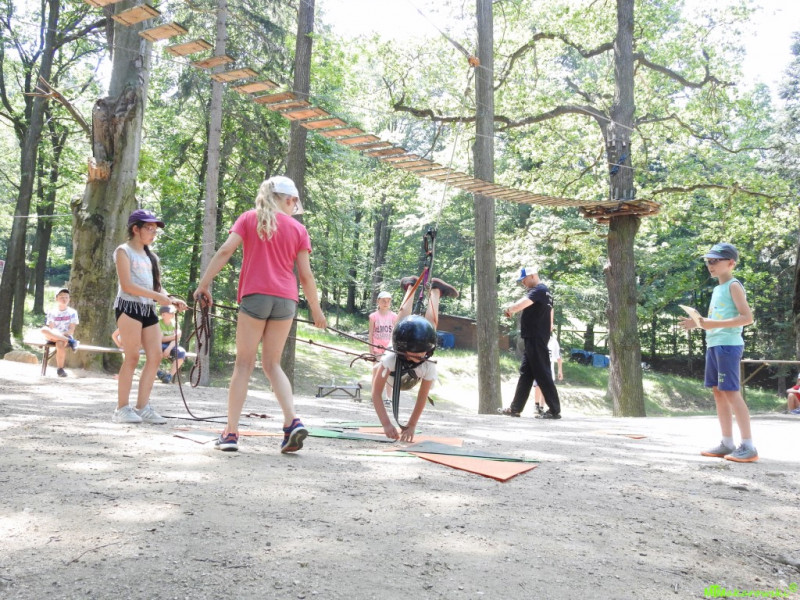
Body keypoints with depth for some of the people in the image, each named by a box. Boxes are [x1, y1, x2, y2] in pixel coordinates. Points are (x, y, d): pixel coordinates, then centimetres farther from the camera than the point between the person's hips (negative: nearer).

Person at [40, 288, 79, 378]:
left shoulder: (72, 312, 7)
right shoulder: (51, 312, 11)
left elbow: (71, 330, -1)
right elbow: (51, 328, 1)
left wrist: (62, 334, -20)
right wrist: (56, 334, -20)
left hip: (66, 336, -1)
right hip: (53, 337, 1)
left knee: (60, 343, -37)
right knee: (44, 330, -32)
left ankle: (60, 369, -23)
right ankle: (70, 341, -31)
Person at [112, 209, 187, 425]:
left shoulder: (149, 255, 21)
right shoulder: (124, 251, -1)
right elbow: (127, 285, -12)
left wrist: (171, 299, -1)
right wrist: (157, 296, -17)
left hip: (149, 309, 7)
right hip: (129, 306, -7)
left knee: (155, 356, -1)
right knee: (132, 357, -7)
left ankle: (142, 407, 4)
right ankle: (122, 408, 1)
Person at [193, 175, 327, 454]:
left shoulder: (249, 218, 10)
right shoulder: (298, 228, 11)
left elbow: (224, 251, -2)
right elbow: (306, 275, 7)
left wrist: (203, 284, 1)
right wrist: (316, 309, 15)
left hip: (254, 295, -1)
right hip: (286, 299, 2)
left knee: (244, 363, 5)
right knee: (272, 364, 12)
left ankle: (231, 432, 4)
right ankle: (293, 422, -4)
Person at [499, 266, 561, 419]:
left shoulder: (538, 290, -13)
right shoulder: (545, 292, 19)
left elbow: (521, 304, -29)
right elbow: (550, 320, 23)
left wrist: (509, 309, -12)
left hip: (535, 339, -11)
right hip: (534, 339, 11)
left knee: (542, 374, -7)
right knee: (525, 374, 11)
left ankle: (554, 410, -3)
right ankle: (515, 408, 16)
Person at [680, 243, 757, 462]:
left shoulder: (734, 286, -6)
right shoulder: (717, 289, 20)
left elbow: (747, 317, -16)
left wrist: (713, 324, -22)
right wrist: (699, 323, 9)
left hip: (728, 345, -9)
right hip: (713, 345, 9)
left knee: (731, 392, -11)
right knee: (718, 392, 8)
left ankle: (748, 446, -7)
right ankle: (727, 443, 12)